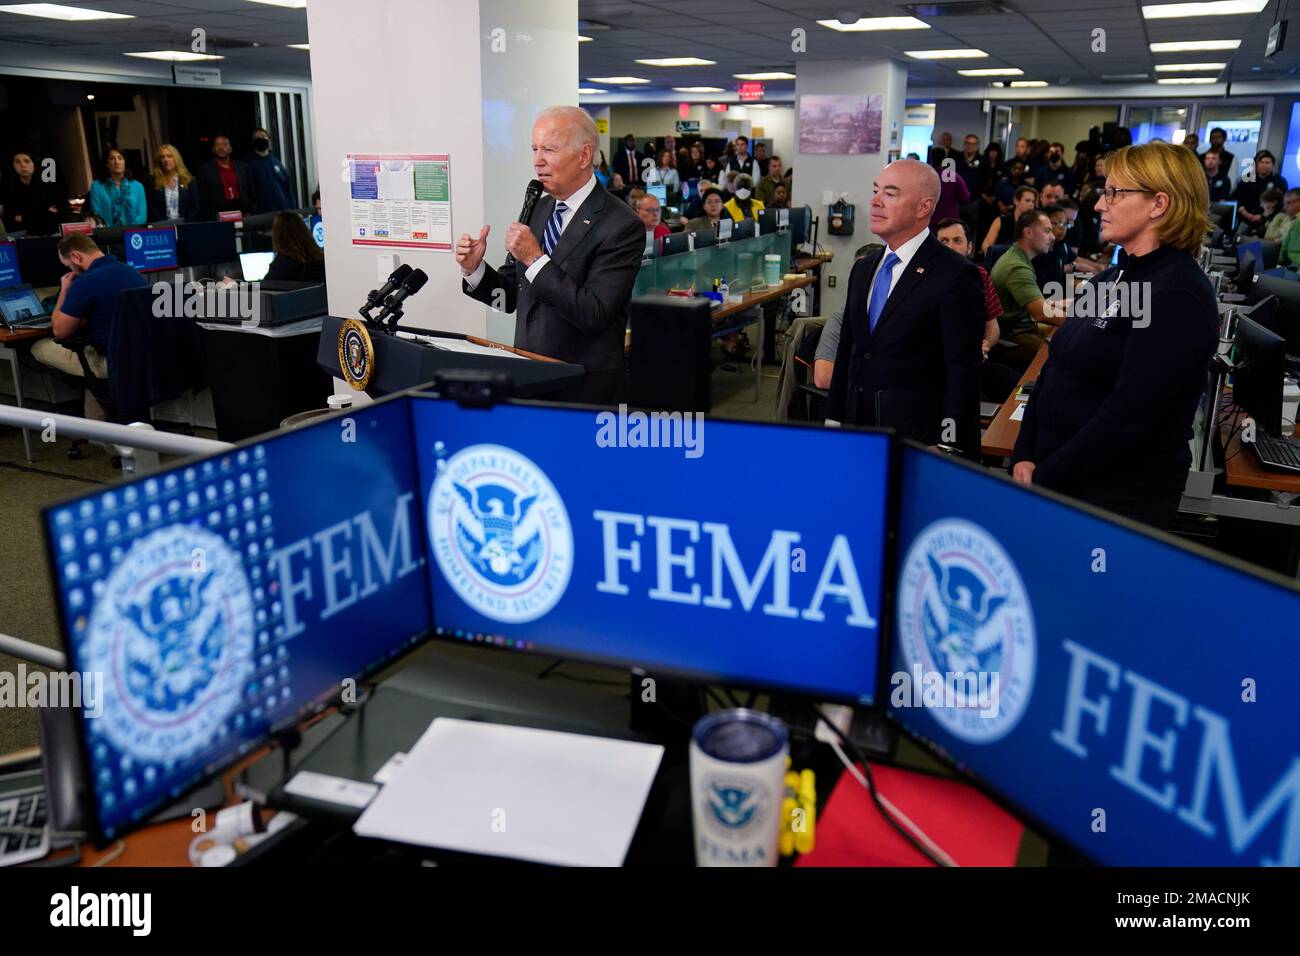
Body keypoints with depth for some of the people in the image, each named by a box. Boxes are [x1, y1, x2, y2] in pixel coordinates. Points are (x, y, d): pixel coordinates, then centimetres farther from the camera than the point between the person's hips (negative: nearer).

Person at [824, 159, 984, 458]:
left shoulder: (956, 275, -11)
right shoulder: (863, 269, 12)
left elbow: (962, 371, -13)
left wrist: (947, 447, -15)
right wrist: (833, 422, 11)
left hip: (919, 438, -6)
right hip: (859, 426, 6)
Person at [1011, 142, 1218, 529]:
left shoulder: (1177, 294, -17)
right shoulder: (1112, 278, 10)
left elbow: (1128, 414, -23)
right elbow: (1054, 370, 10)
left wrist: (1042, 480, -18)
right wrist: (1025, 456, -1)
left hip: (1122, 493, -8)